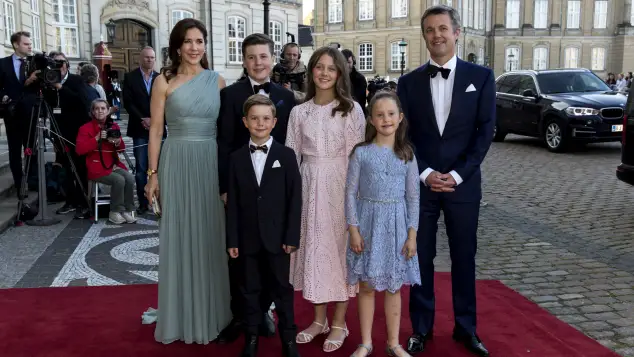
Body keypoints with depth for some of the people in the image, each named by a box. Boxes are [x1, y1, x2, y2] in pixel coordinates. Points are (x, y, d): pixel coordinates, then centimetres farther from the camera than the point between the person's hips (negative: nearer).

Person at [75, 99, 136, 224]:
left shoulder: (114, 126, 10)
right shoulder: (85, 128, -3)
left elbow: (121, 149, 15)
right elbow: (79, 150, -15)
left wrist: (118, 143, -9)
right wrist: (97, 139, -21)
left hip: (114, 165, 5)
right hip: (97, 168, -4)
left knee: (130, 178, -24)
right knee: (119, 180, -28)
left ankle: (127, 210, -11)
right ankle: (115, 212, -12)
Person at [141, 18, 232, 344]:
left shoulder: (217, 81, 7)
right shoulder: (164, 81, 1)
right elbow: (156, 130, 0)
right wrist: (153, 173, -5)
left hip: (211, 162, 2)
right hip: (177, 163, -2)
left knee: (210, 235, 8)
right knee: (178, 236, 4)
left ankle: (211, 310, 23)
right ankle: (180, 312, 17)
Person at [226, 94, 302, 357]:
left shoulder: (286, 155, -1)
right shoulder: (237, 158, 4)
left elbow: (295, 199, -3)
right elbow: (232, 202, 2)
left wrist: (292, 236, -8)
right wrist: (232, 239, -2)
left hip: (277, 237, -1)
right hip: (247, 238, 2)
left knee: (281, 288, 9)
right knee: (250, 289, 11)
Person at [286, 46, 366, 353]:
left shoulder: (351, 109, -3)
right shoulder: (299, 111, 6)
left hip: (341, 184, -3)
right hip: (308, 186, 3)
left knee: (339, 247, 4)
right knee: (313, 247, 9)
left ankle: (339, 323, 18)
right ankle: (319, 318, 25)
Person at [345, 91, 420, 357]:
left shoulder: (406, 154, 1)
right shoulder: (361, 152, -4)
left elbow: (413, 196, 2)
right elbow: (351, 192, -3)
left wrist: (412, 235, -2)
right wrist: (354, 230, -8)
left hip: (396, 224, 1)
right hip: (368, 221, -1)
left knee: (393, 286, 11)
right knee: (367, 286, 8)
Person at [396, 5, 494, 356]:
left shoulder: (481, 76, 1)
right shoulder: (409, 81, 4)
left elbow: (485, 131, -3)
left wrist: (458, 174, -11)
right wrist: (425, 173, -10)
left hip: (463, 183, 0)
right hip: (420, 183, 1)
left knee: (464, 258, 9)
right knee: (420, 258, 7)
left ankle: (465, 328, 25)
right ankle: (421, 328, 22)